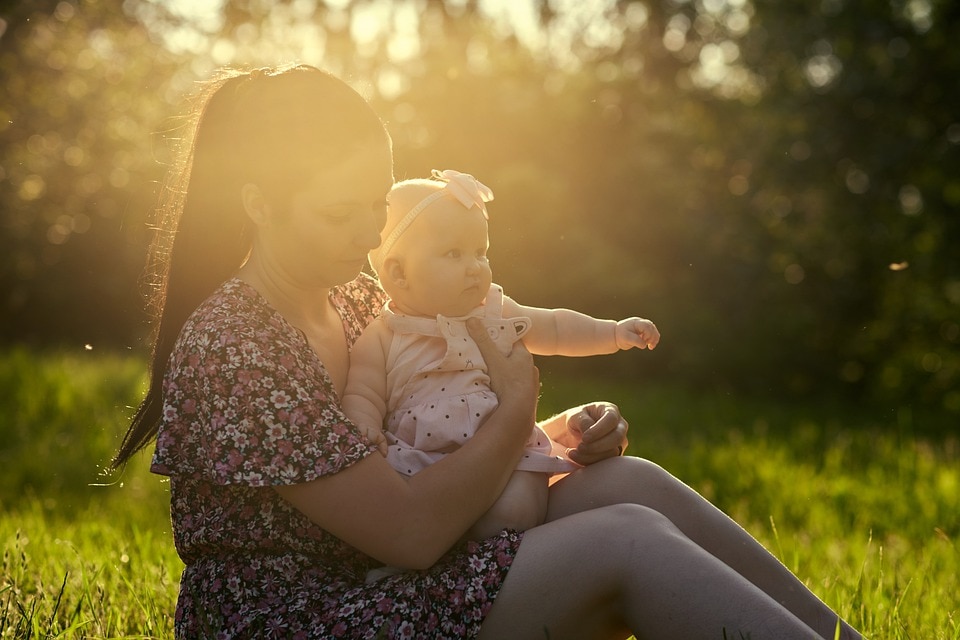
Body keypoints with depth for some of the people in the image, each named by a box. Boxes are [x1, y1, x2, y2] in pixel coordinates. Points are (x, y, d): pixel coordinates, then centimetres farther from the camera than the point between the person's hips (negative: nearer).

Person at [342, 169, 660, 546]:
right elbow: (363, 395, 2)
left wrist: (616, 333, 17)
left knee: (514, 509, -27)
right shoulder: (381, 340, 2)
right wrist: (364, 430, -19)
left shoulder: (496, 314, 12)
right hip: (421, 463, -1)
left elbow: (554, 328, 23)